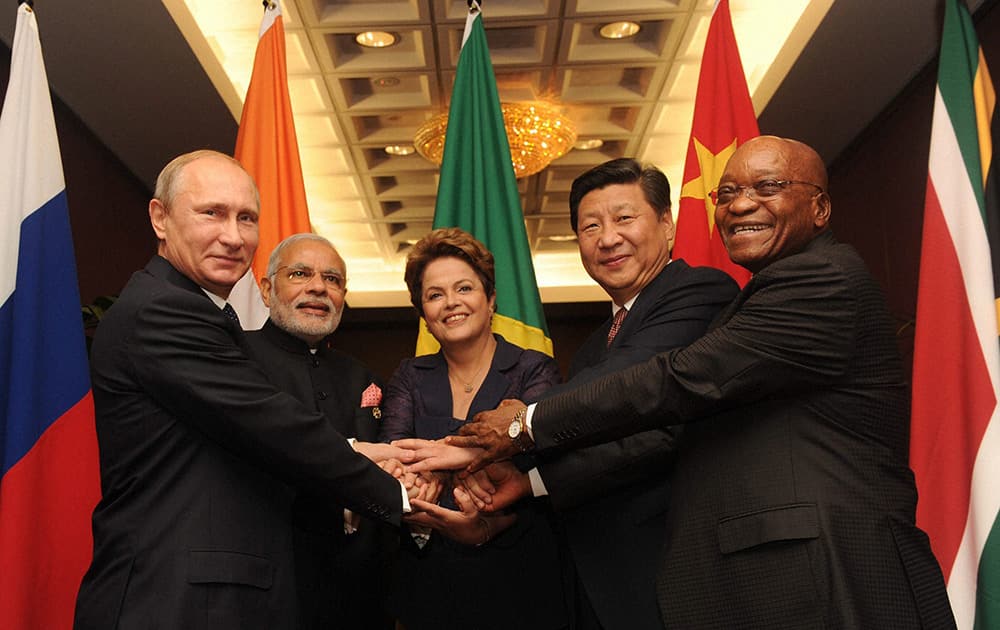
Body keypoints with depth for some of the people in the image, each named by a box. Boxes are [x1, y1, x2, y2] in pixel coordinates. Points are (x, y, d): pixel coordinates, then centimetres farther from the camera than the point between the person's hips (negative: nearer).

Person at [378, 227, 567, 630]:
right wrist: (409, 506, -33)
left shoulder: (535, 371, -5)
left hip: (516, 580, -2)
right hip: (428, 582, 3)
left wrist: (486, 526, -39)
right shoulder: (410, 379, 5)